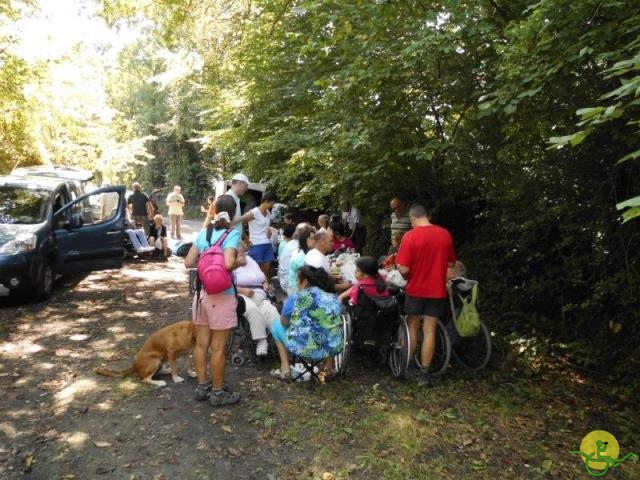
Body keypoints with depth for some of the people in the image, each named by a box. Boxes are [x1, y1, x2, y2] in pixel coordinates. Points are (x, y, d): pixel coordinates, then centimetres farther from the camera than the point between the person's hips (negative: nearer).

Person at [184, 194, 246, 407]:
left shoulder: (203, 232, 4)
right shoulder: (232, 234, -14)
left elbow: (188, 262, 4)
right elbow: (228, 263, -28)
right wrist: (241, 261, -9)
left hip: (201, 293, 6)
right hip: (221, 296, -6)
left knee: (201, 343, 16)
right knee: (218, 347, 5)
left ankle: (202, 386, 30)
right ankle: (218, 392, 18)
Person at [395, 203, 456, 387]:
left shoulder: (410, 236, -15)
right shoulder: (445, 234, -2)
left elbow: (403, 269, -17)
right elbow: (450, 263, 9)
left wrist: (408, 278, 4)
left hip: (415, 289, -2)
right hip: (437, 290, 2)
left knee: (412, 328, 15)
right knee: (430, 331, 7)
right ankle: (425, 371, 10)